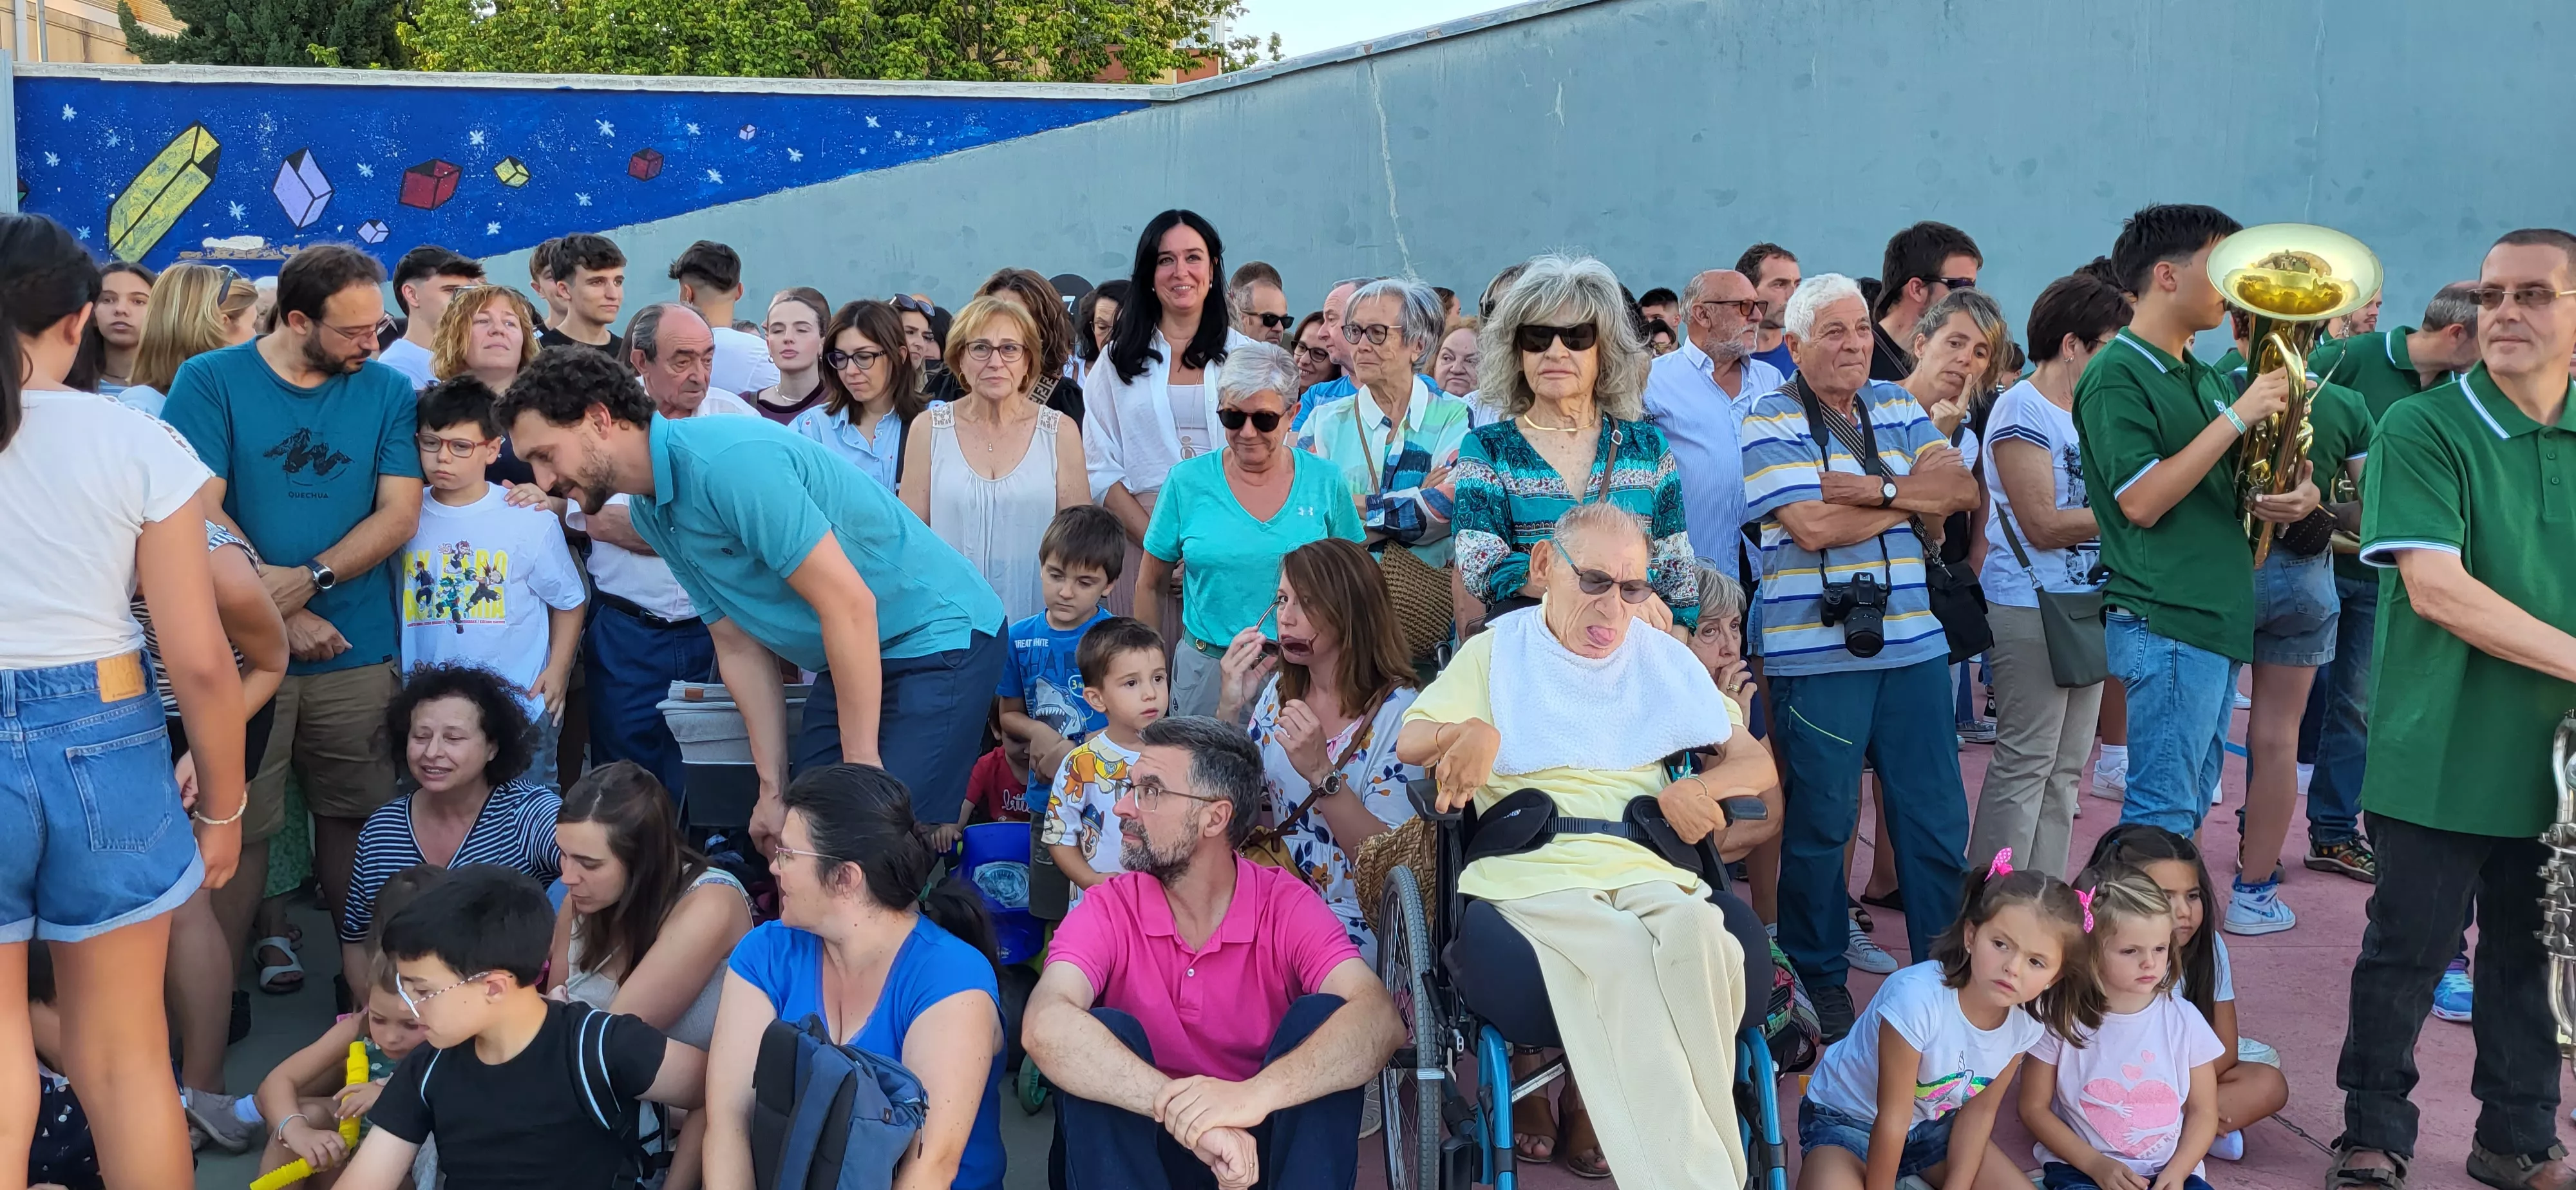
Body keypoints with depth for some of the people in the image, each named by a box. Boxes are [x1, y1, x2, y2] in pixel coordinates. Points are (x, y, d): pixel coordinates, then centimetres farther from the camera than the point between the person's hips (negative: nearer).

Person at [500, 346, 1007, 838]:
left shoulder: (727, 460, -25)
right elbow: (739, 647, 8)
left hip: (939, 637, -9)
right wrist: (773, 790, 3)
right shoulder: (648, 514, 4)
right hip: (847, 660, 9)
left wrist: (862, 765, -22)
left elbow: (848, 604, -27)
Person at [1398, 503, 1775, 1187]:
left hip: (1644, 869, 3)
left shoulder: (1665, 659, 24)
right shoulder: (1498, 652, 19)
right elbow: (1410, 743, 8)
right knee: (1622, 954, -37)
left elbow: (1756, 763, 23)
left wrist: (1698, 789, 1)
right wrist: (1471, 731, -14)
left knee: (1700, 937, -36)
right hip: (1531, 870, -2)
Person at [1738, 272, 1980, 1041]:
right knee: (1820, 819, 4)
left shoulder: (1898, 408, 13)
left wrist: (1875, 488, -13)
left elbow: (1963, 490, 2)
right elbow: (1812, 526, -16)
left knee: (1937, 815, 8)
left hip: (1912, 645, 5)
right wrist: (1912, 498, -5)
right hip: (1817, 653, -5)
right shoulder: (1770, 423, -4)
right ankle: (1818, 978, 20)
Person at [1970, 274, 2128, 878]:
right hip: (2029, 608, -9)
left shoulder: (2090, 410, 16)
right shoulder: (2023, 411, -13)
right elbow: (2043, 525, -18)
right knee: (2023, 766, -6)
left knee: (2065, 767, 12)